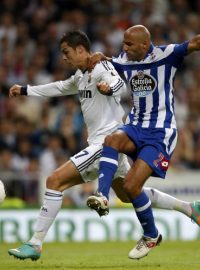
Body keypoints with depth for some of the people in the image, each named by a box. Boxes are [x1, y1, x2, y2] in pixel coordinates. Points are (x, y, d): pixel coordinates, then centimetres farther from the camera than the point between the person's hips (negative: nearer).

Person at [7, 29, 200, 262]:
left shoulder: (101, 67, -14)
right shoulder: (82, 75, 15)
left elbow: (119, 83, -35)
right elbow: (61, 88, 34)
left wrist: (108, 88, -58)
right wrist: (25, 90, 35)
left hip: (106, 142, -11)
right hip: (101, 144, 11)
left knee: (55, 181, -17)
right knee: (128, 195, 23)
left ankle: (35, 244, -18)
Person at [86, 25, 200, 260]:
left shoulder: (165, 55, -11)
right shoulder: (124, 60, 7)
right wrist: (97, 59, 3)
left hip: (160, 133, -6)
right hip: (136, 126, 6)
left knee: (131, 185, -14)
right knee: (112, 140, -30)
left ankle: (151, 236, 9)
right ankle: (102, 196, -38)